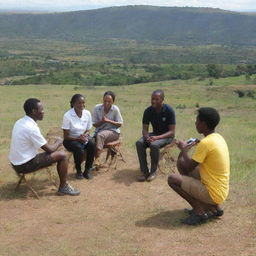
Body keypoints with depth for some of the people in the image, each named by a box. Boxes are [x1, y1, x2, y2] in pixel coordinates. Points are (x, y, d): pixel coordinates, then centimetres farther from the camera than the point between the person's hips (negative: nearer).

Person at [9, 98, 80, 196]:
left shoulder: (19, 122, 5)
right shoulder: (31, 128, -24)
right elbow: (49, 149, -17)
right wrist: (58, 142, 3)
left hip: (16, 162, 10)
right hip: (25, 165, -10)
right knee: (62, 155, -7)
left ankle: (63, 182, 33)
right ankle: (63, 187, 5)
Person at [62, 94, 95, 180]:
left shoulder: (87, 113, -4)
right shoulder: (67, 116, -16)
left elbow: (88, 131, 6)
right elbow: (66, 136, -13)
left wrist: (85, 135, -18)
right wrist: (79, 139, -26)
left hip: (83, 138, 4)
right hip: (71, 140, -4)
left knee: (92, 144, -28)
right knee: (79, 148, -34)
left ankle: (88, 169, -9)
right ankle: (78, 171, -8)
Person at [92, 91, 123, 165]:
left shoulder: (115, 109, -7)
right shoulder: (97, 108, -1)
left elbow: (120, 124, -3)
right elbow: (94, 124, 3)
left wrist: (108, 121, -17)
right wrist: (102, 121, -18)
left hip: (113, 131, -3)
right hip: (100, 131, 3)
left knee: (100, 135, -35)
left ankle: (96, 159, -39)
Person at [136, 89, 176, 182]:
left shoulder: (169, 111, -18)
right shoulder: (148, 111, -6)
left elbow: (172, 131, -18)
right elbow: (144, 129, -3)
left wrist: (157, 137, -31)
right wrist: (147, 137, -28)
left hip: (167, 135, -4)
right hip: (154, 134, 5)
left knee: (154, 144, -35)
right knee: (139, 143, -24)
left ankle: (153, 171, -16)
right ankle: (145, 171, -18)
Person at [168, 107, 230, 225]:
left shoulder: (206, 143, -24)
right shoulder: (218, 137, 5)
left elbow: (188, 168, -16)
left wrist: (184, 149, -1)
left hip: (213, 193, -9)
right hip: (219, 189, 9)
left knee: (173, 179, -11)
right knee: (181, 162, 13)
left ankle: (200, 211, -2)